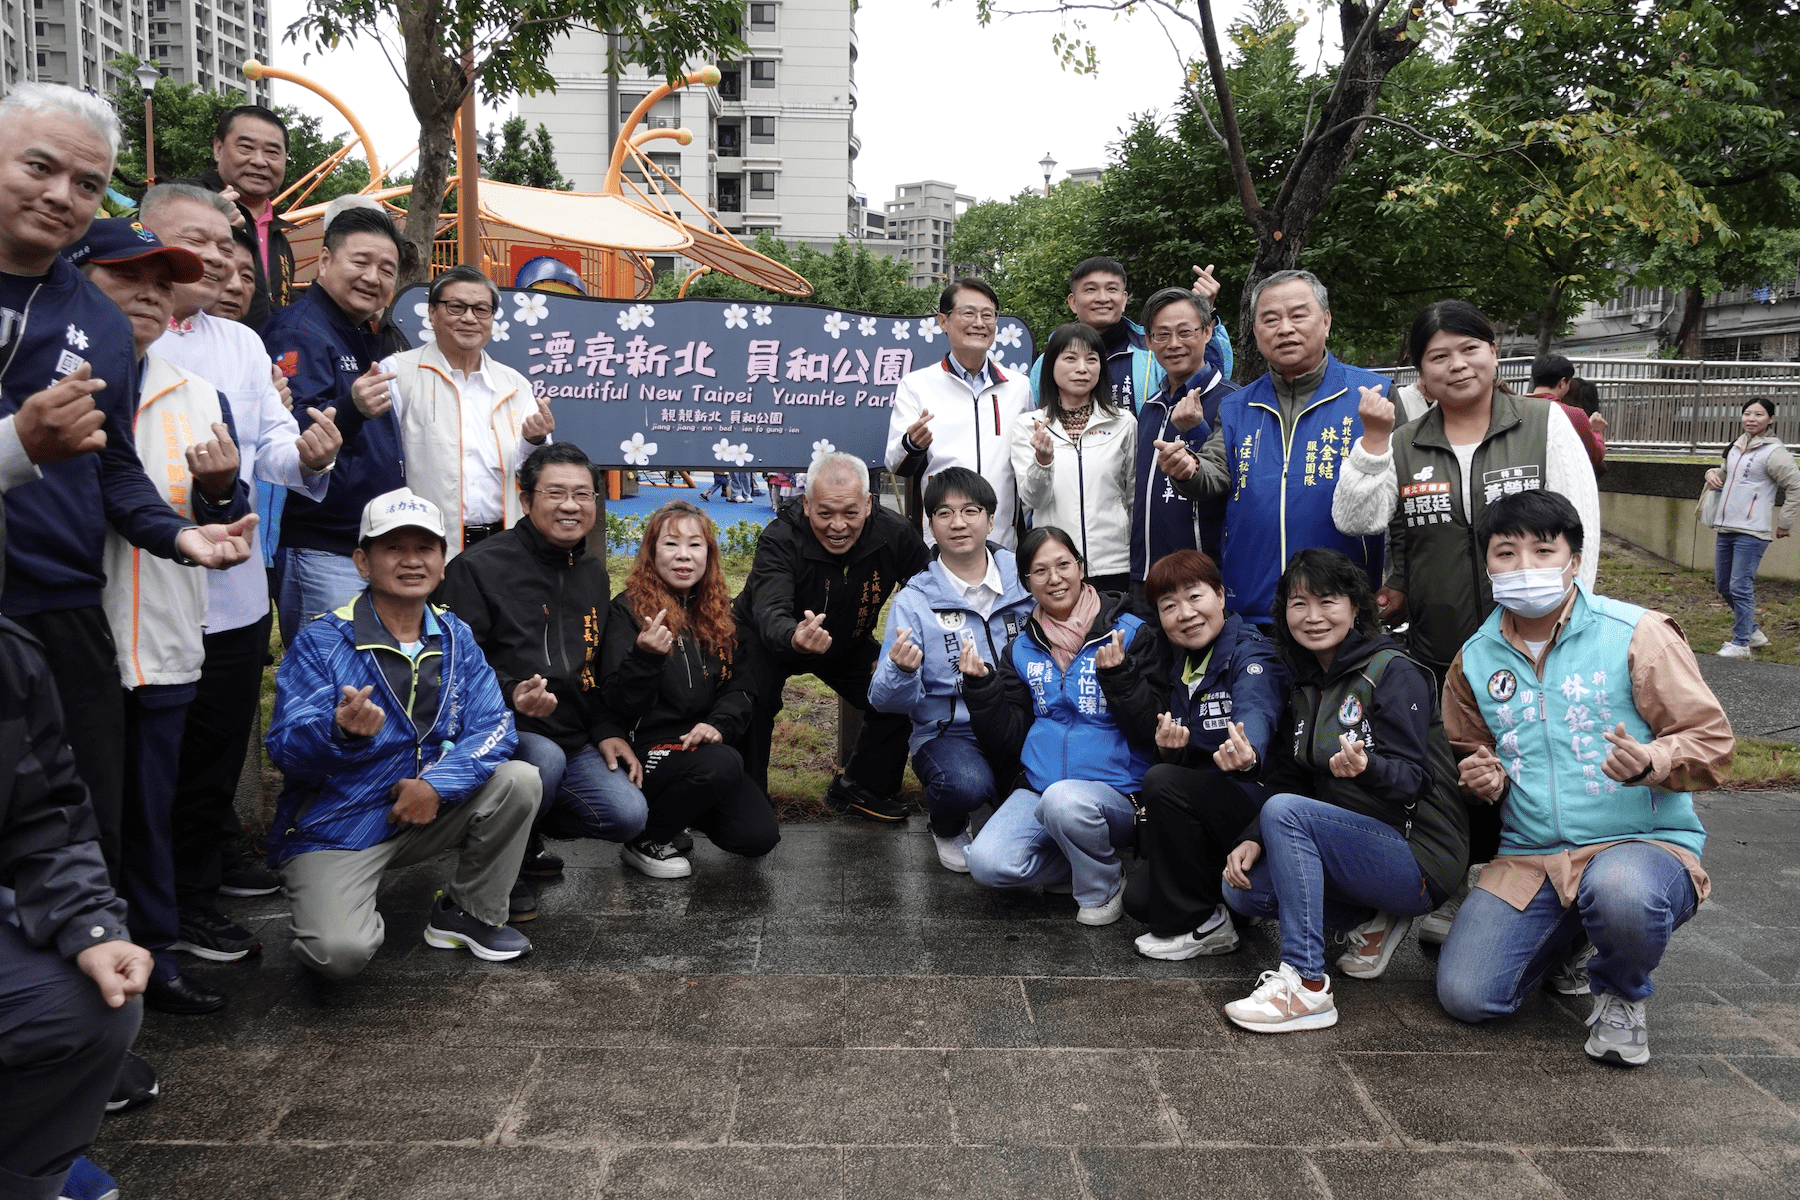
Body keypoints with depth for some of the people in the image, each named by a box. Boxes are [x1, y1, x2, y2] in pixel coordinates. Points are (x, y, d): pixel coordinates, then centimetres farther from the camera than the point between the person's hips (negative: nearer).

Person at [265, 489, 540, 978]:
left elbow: (492, 724, -6)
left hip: (427, 813, 5)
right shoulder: (320, 642, -12)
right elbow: (286, 750, -18)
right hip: (335, 827, -5)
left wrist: (438, 783, -22)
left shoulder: (455, 636, 2)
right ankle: (355, 917, 12)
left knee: (518, 780, -17)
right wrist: (341, 732, -41)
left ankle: (469, 912, 5)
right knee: (341, 953, -28)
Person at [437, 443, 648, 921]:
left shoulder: (594, 573, 14)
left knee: (627, 815, -15)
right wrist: (510, 695, -32)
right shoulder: (478, 567, -9)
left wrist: (607, 731, 6)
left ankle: (524, 828, 15)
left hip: (573, 739, 6)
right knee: (545, 757, -38)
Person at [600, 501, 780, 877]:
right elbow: (619, 705, -11)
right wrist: (644, 658, -30)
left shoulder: (720, 614, 12)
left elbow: (743, 684, 8)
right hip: (646, 748, -5)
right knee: (723, 764, -33)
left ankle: (677, 806, 19)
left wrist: (719, 723, -13)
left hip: (703, 745, 5)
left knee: (759, 837, -9)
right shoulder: (628, 611, -5)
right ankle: (643, 843, -9)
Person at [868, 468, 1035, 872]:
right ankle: (947, 830, 5)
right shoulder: (913, 600, -2)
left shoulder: (1025, 578, 3)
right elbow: (886, 700, -7)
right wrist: (901, 670, -28)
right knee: (966, 783, -34)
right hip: (949, 733, -2)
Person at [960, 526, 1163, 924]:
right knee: (986, 863, -22)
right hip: (1037, 788, 4)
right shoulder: (1021, 649, 11)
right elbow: (1006, 742, 8)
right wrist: (980, 686, -6)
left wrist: (1117, 676, -20)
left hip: (1115, 792, -3)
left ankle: (1103, 887, -5)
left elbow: (1152, 731, -6)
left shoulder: (1128, 633, 0)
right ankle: (1082, 863, 8)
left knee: (1064, 799, -37)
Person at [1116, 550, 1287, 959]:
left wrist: (1247, 752, -58)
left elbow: (1255, 712, -34)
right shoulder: (1178, 665, 10)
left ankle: (1199, 925, -13)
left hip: (1265, 806, -7)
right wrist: (1169, 748, -13)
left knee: (1162, 782, -29)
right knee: (1138, 897, -8)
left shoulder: (1252, 653, -12)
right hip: (1211, 808, 7)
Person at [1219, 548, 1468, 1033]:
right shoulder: (1304, 688, 11)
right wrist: (1254, 839, -9)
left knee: (1286, 811, -28)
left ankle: (1306, 983, -27)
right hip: (1354, 844, 8)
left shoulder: (1393, 673, -11)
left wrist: (1366, 767, -41)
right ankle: (1374, 920, 8)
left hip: (1417, 857, -8)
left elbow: (1412, 778, -19)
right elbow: (1287, 781, 9)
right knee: (1240, 888, -7)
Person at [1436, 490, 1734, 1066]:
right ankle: (1573, 941, 24)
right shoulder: (1475, 660, 8)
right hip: (1529, 859, 4)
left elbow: (1712, 738, -6)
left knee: (1620, 893, -41)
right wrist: (1483, 778, -2)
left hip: (1644, 842, -4)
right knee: (1464, 996, -10)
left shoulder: (1636, 634, -5)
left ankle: (1622, 996, -2)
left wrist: (1651, 761, -27)